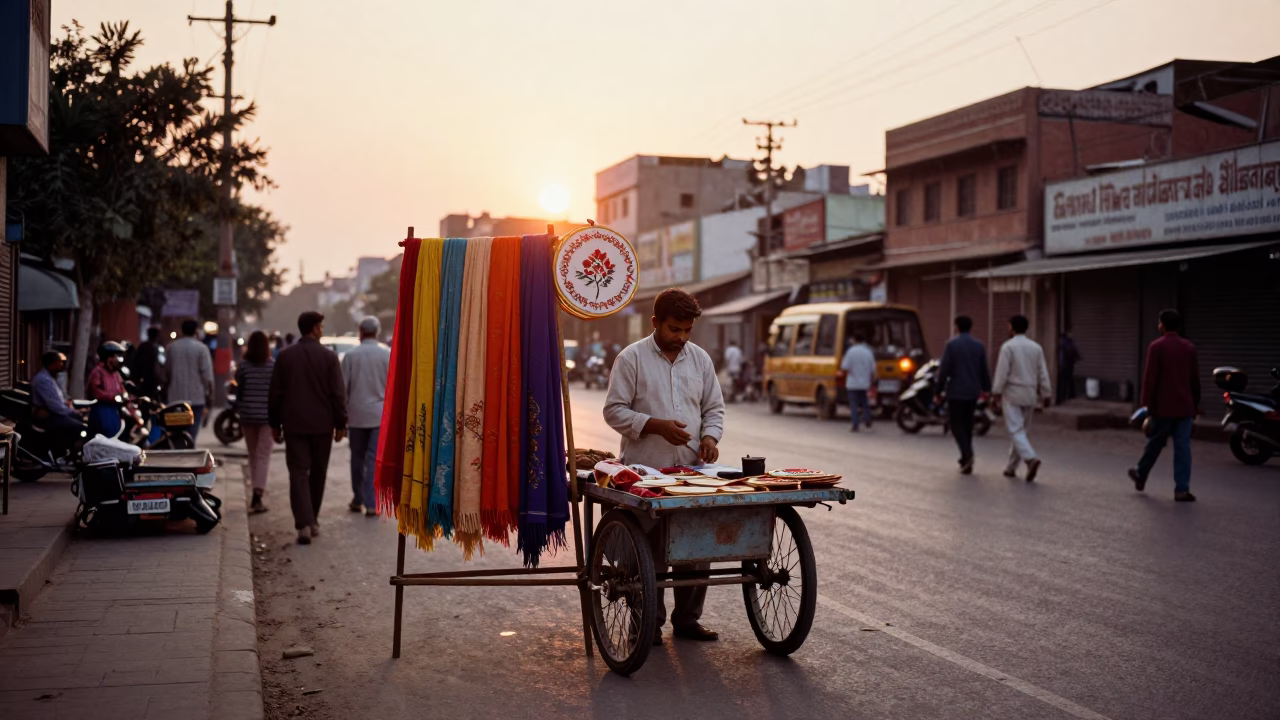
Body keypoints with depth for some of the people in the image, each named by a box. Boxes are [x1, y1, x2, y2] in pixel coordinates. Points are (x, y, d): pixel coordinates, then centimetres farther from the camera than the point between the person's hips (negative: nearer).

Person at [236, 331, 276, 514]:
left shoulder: (243, 366, -1)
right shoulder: (273, 366, -3)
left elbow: (239, 391, 1)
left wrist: (238, 410, 12)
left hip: (248, 416, 2)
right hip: (267, 416, -2)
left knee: (253, 455, 16)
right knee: (263, 456, -5)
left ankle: (258, 490, 25)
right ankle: (257, 496, -17)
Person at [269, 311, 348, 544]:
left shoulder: (285, 355, 0)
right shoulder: (329, 356, -6)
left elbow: (275, 393, 3)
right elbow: (338, 393, -6)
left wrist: (275, 424, 11)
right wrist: (341, 424, 2)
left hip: (294, 424, 1)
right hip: (322, 424, -1)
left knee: (298, 473, -1)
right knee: (318, 473, 14)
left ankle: (304, 524, -14)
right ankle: (313, 521, 24)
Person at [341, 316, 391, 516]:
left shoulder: (350, 355, -3)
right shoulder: (387, 354, -4)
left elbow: (342, 387, -2)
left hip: (357, 414, 1)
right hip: (381, 414, -1)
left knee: (357, 457, 14)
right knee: (375, 458, -1)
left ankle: (358, 500, 23)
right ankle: (371, 504, -6)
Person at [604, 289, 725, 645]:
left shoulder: (700, 358, 12)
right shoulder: (632, 358, -3)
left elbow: (714, 407, 17)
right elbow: (614, 410, -6)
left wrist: (710, 436, -3)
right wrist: (656, 425, -17)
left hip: (691, 469, 4)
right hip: (645, 470, -4)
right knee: (649, 550, 1)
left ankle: (687, 619, 19)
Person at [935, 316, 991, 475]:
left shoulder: (951, 344, -9)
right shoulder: (978, 345, 4)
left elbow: (944, 369, -11)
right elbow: (984, 369, 7)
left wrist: (939, 390, -4)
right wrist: (986, 388, 18)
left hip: (956, 391, -5)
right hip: (973, 391, 5)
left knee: (956, 423, 1)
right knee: (967, 423, 14)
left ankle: (967, 454, -20)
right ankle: (966, 459, 18)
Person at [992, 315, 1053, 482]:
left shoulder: (1008, 347, -9)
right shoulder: (1036, 347, 6)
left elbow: (1002, 372, -13)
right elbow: (1043, 374, 5)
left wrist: (996, 393, -7)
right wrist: (1046, 395, 9)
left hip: (1012, 394, -5)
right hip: (1030, 394, 5)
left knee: (1016, 431, -7)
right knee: (1021, 430, 14)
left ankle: (1031, 459, -29)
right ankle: (1011, 467, 18)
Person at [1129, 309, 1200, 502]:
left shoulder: (1156, 347, -8)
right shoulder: (1189, 347, 5)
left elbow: (1149, 378, -10)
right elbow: (1195, 379, 9)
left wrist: (1147, 403, -3)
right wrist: (1196, 405, 17)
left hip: (1163, 406, -3)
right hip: (1185, 407, 3)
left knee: (1154, 443, 13)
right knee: (1183, 447, 1)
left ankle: (1140, 476, 31)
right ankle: (1182, 490, -2)